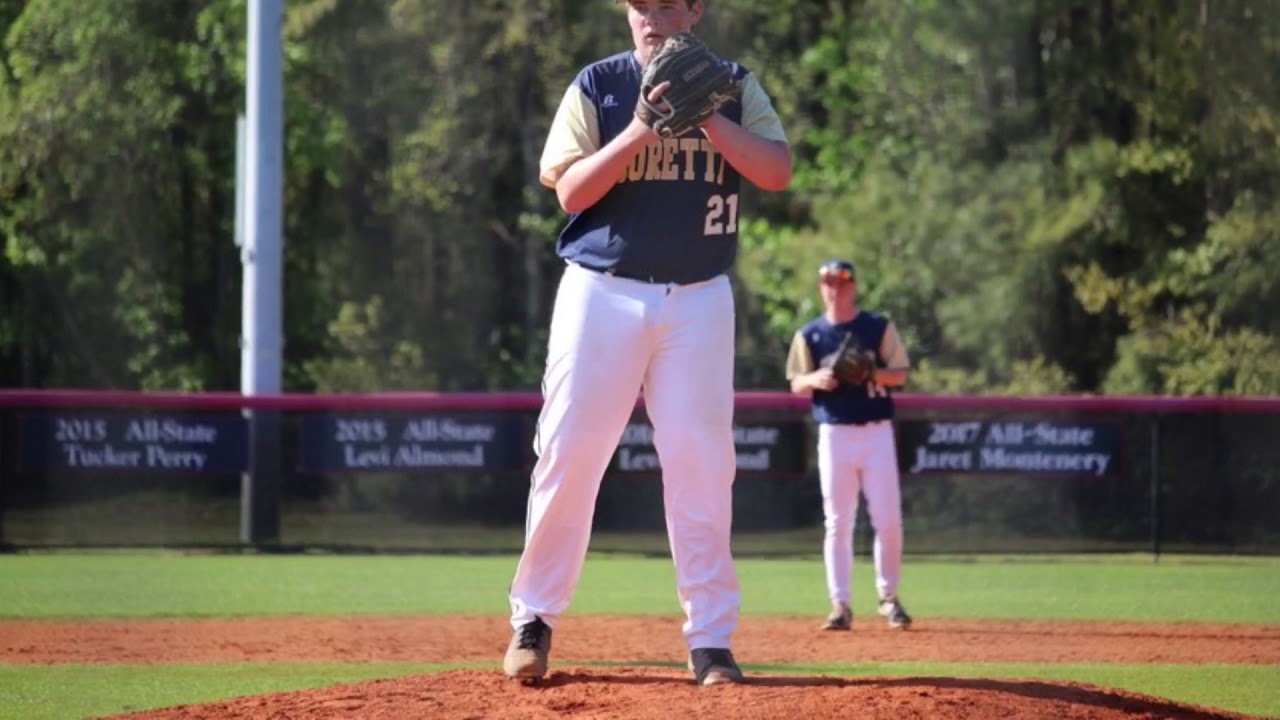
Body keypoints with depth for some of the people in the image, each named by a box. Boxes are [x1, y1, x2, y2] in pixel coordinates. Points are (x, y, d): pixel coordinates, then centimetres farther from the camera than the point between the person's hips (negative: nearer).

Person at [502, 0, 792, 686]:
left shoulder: (734, 87, 6)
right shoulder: (597, 86, 3)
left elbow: (777, 172, -7)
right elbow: (571, 190, -6)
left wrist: (703, 115, -17)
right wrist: (642, 128, -18)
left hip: (697, 301, 1)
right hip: (601, 293, -1)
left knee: (701, 463, -3)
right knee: (568, 454, -3)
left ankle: (709, 640, 0)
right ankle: (533, 619, 9)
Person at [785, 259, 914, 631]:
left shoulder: (879, 327, 5)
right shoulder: (809, 335, 8)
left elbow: (900, 375, 2)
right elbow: (797, 385, 7)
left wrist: (870, 373, -17)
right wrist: (816, 379, -15)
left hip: (877, 432, 0)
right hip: (834, 434, 0)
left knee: (888, 520, -3)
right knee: (837, 522, -2)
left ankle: (888, 597, 12)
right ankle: (840, 604, 0)